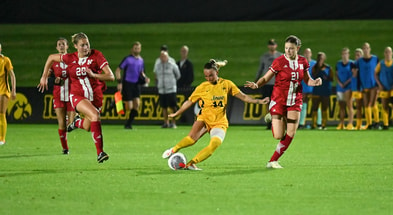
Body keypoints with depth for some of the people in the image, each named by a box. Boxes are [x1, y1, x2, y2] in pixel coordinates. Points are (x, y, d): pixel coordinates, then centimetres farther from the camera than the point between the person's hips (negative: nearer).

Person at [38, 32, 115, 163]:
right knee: (95, 115, -29)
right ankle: (100, 153, -30)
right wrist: (44, 77, 13)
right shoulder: (70, 58, -6)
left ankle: (77, 122, 48)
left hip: (95, 97, 2)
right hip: (77, 95, -2)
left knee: (87, 127, 7)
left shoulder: (96, 56, -11)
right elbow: (51, 58, 13)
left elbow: (111, 77, -16)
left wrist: (94, 75, -29)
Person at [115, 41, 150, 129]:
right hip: (127, 84, -4)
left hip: (136, 84, 4)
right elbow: (117, 70, -5)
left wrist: (145, 78, 3)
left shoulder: (141, 60, 11)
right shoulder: (128, 59, -5)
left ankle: (129, 124, 0)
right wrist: (119, 82, -13)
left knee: (137, 104, -10)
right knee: (129, 107, -8)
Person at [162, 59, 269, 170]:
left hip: (219, 122, 1)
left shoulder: (227, 84, 4)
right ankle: (174, 150, -5)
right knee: (192, 137, -31)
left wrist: (259, 101, -1)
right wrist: (176, 113, 13)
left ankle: (190, 164, -19)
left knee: (215, 143, -27)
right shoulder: (202, 87, 1)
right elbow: (189, 102, 11)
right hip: (204, 119, -1)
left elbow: (243, 97, 8)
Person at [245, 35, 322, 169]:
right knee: (278, 136, -8)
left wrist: (314, 82, -8)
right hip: (279, 100, -3)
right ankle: (273, 118, 29)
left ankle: (273, 161, 7)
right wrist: (256, 85, -25)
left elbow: (307, 80, 14)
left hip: (295, 102, 3)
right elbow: (266, 78, -6)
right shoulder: (279, 61, -10)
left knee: (290, 134, -7)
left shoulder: (303, 62, 2)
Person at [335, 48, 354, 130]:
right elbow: (336, 75, 13)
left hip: (348, 87, -5)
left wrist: (346, 83, -12)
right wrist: (339, 83, -4)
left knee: (349, 105, -12)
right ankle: (341, 124, 10)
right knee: (341, 106, 6)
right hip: (340, 87, 5)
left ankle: (350, 123, -16)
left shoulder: (351, 63, -2)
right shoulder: (338, 64, 13)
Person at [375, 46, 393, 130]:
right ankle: (385, 124, 6)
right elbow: (376, 74, 9)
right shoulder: (381, 63, 2)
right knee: (385, 106, 1)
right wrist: (379, 84, -1)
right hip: (384, 88, 1)